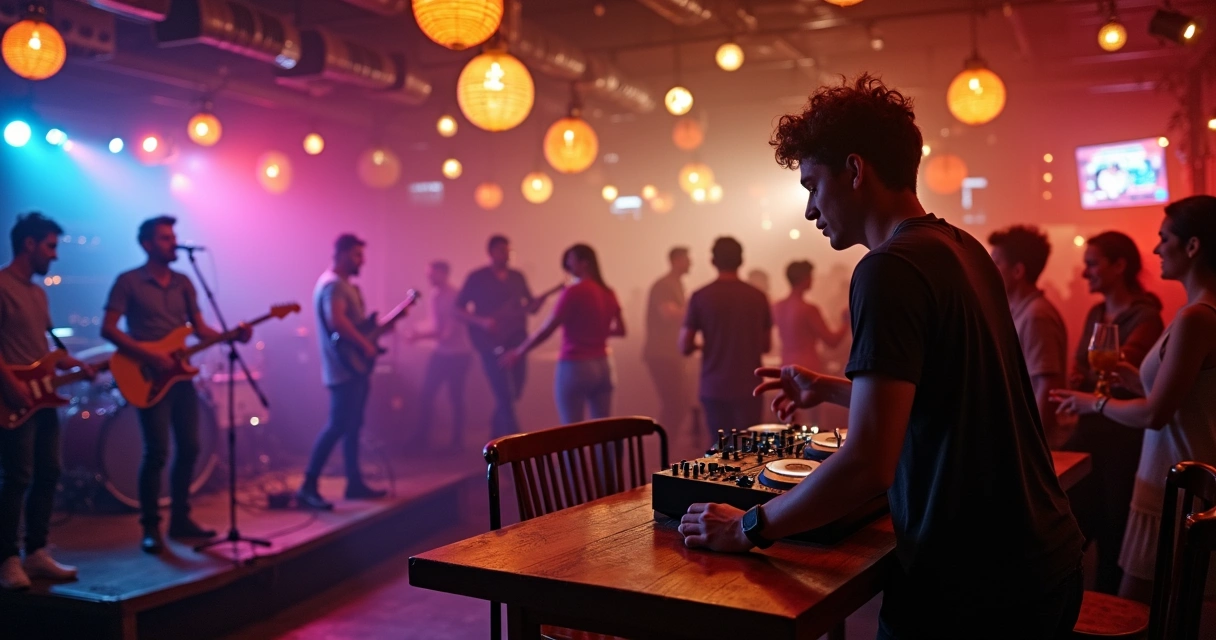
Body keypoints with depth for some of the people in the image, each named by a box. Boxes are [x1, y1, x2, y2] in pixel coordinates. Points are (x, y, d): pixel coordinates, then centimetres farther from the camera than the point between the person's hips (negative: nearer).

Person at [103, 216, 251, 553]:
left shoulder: (183, 282, 13)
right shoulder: (128, 281, -4)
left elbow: (200, 328, 11)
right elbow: (108, 328, -9)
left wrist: (233, 335, -7)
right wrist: (148, 355, -20)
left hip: (180, 376, 6)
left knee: (189, 447, 6)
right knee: (157, 451, -10)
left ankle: (180, 519, 17)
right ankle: (150, 527, 1)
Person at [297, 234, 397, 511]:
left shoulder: (346, 285, 19)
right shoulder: (333, 284, -14)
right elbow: (336, 321, -29)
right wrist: (365, 345, -22)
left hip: (355, 367, 11)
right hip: (344, 369, -11)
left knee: (353, 426, 12)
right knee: (337, 426, -13)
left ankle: (355, 483, 19)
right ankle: (308, 486, -10)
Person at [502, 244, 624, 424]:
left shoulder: (574, 292, -13)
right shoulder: (608, 293, 6)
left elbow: (547, 330, -10)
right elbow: (620, 330, 13)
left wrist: (518, 352, 0)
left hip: (575, 367, -6)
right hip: (603, 366, 6)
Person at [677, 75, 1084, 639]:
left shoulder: (889, 271, -19)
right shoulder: (963, 250, 8)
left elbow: (867, 464, -25)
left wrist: (749, 528, -13)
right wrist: (829, 389, 27)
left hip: (969, 585, -9)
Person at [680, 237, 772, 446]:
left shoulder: (700, 297, -5)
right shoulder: (758, 297, 0)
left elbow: (685, 347, -5)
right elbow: (766, 345, 8)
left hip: (714, 387, 0)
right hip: (748, 386, 1)